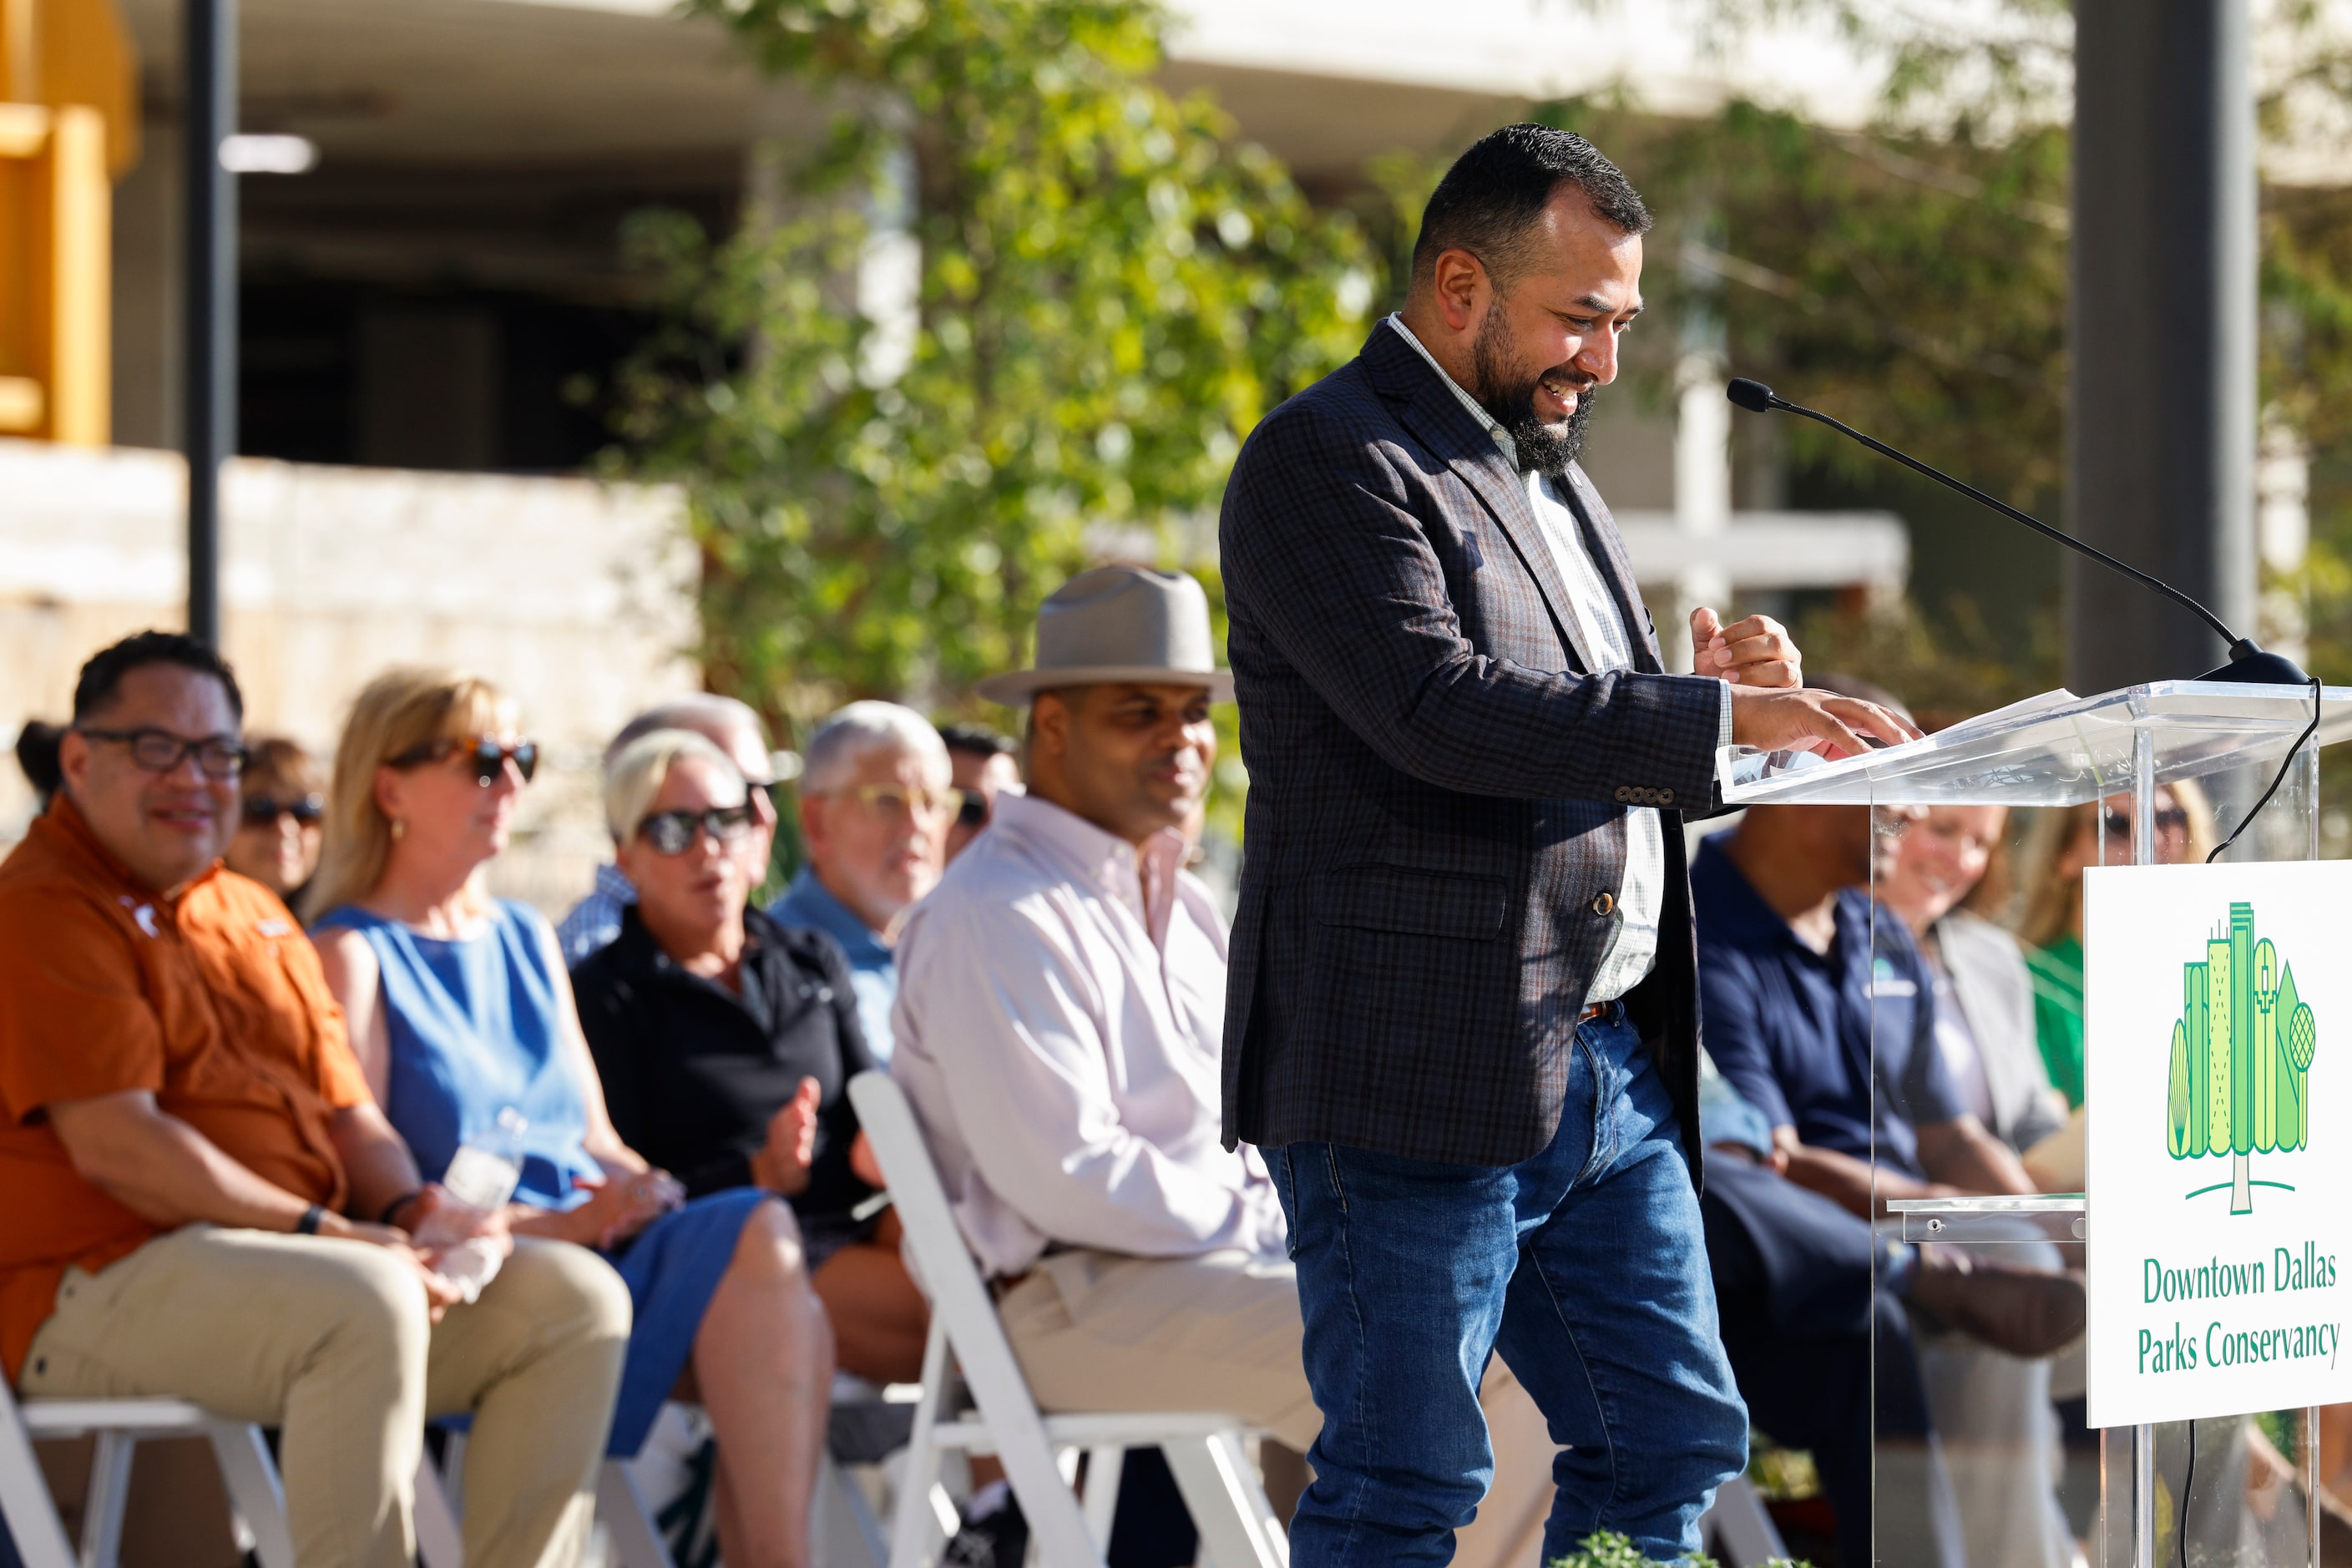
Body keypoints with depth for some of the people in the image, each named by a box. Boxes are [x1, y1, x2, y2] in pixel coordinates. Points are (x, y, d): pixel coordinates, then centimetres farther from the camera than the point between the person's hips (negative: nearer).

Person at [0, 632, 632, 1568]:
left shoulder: (253, 917, 24)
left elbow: (348, 1113, 22)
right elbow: (115, 1147, -17)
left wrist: (415, 1209, -1)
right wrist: (320, 1231, -19)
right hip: (101, 1282, -9)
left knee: (576, 1296, -5)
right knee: (368, 1302, -36)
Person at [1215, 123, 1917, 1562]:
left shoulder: (1554, 474, 21)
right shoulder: (1325, 461, -9)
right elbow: (1440, 709, -23)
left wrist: (1714, 694, 6)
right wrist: (1721, 718, -25)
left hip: (1609, 1063, 9)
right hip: (1417, 1076, -9)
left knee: (1678, 1441, 9)